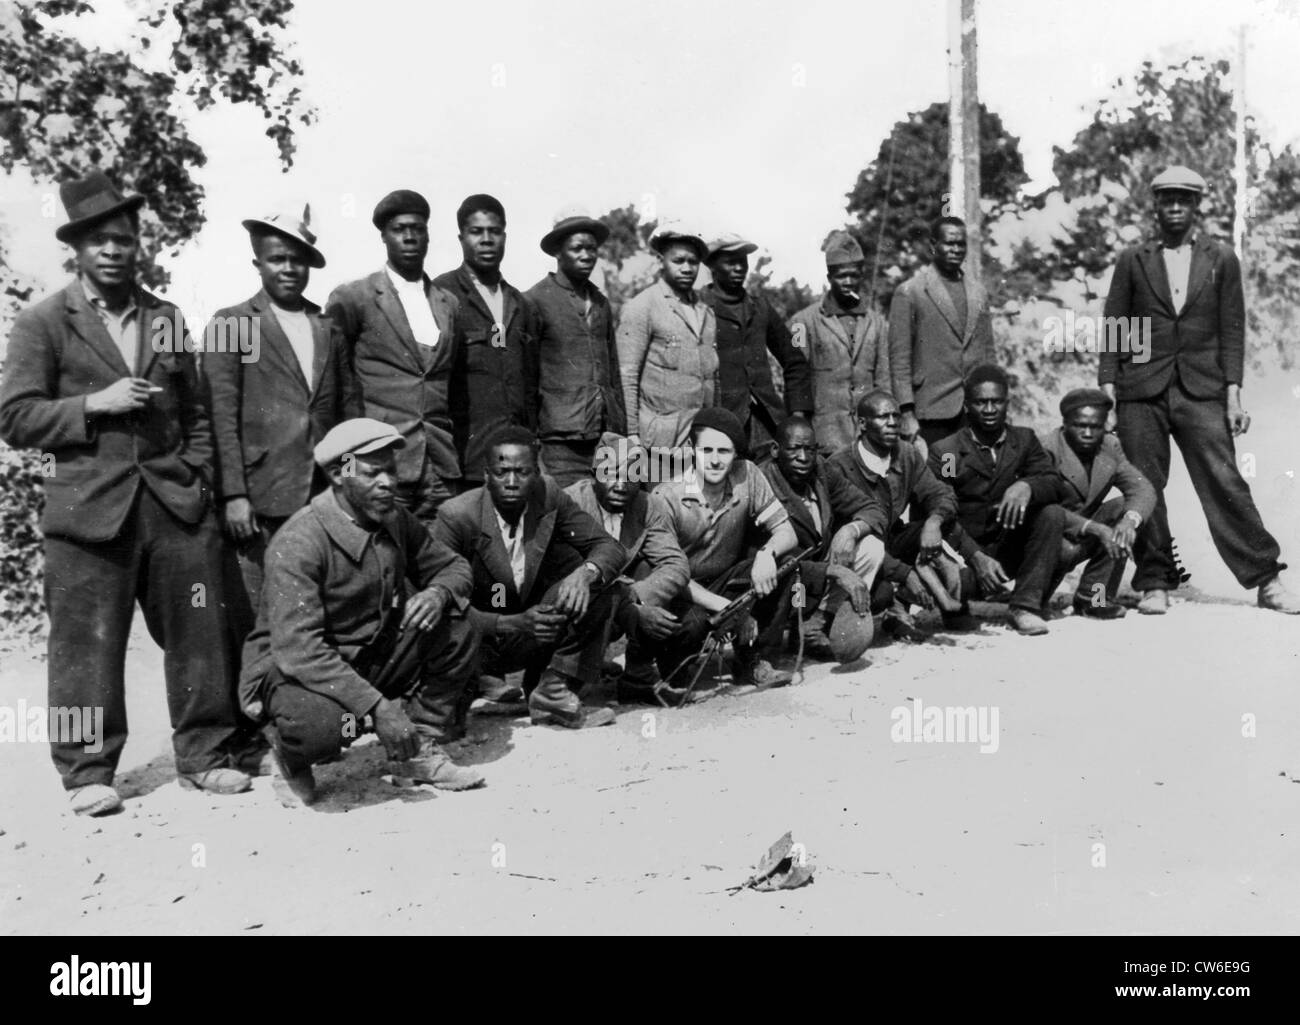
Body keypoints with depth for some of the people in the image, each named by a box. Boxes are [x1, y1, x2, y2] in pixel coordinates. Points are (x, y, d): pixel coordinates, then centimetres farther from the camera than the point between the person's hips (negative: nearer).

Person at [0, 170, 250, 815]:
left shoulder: (167, 320, 17)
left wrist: (197, 478, 7)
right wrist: (93, 405, -11)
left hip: (176, 505, 3)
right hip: (89, 510, -3)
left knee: (197, 636, 4)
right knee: (87, 647, 0)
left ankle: (203, 756, 17)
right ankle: (88, 774, 14)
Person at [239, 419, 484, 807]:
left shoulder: (397, 521, -2)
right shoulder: (298, 542, -25)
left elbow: (452, 566, 9)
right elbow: (298, 648, -32)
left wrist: (439, 593, -18)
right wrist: (376, 705, -38)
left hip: (372, 660, 6)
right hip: (292, 670, -6)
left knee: (457, 634, -13)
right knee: (322, 724, -38)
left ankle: (420, 749, 3)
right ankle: (290, 756, 1)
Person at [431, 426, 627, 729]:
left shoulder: (549, 496, -9)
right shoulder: (456, 517, -20)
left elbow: (610, 547, -6)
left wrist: (586, 573, -31)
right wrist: (513, 624, -34)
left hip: (537, 632, 4)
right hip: (480, 640, -4)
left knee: (595, 589, -17)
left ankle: (555, 691, -15)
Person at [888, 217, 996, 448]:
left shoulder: (979, 293, 15)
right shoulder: (909, 293, -1)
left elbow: (988, 353, 18)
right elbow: (899, 358, -4)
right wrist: (907, 414, -11)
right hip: (932, 415, -4)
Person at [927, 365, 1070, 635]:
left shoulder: (1024, 439, 8)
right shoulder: (943, 451, -4)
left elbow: (1056, 484, -5)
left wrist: (1027, 486, -30)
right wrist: (976, 557, -27)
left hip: (1012, 551, 3)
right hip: (967, 551, -3)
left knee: (1052, 513, -22)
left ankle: (1026, 606, -20)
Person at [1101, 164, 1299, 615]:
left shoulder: (1222, 259, 11)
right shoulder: (1132, 260, 10)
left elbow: (1232, 329, 7)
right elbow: (1113, 327, 8)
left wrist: (1233, 394, -1)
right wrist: (1107, 390, -1)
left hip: (1201, 391, 0)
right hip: (1140, 392, 1)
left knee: (1225, 483, -6)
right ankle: (1155, 583, 10)